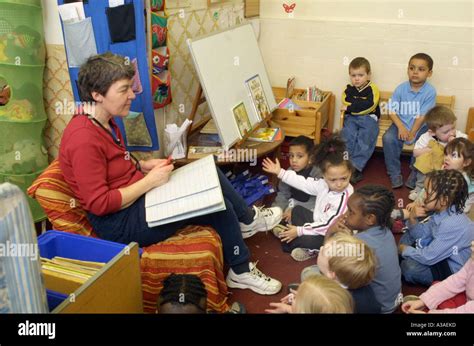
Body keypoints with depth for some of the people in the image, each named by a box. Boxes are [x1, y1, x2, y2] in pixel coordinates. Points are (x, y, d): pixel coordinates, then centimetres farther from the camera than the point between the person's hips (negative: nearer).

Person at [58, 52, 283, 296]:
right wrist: (149, 181, -20)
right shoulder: (84, 139, -25)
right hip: (120, 223, -10)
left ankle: (247, 218, 23)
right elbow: (99, 204, -25)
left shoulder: (104, 123, 5)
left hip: (136, 198, 10)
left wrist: (143, 166, 3)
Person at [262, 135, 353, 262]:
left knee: (305, 240, -28)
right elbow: (303, 183, 1)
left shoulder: (345, 198, -32)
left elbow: (328, 225, -30)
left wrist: (300, 230, -25)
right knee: (297, 210, 14)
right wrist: (280, 172, 1)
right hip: (319, 223, 9)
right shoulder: (324, 184, -11)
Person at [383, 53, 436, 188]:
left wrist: (412, 133, -19)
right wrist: (401, 127, -20)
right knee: (388, 138, -25)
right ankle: (395, 173, -10)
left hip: (420, 126, -1)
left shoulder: (430, 92, -10)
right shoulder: (400, 89, -5)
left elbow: (423, 116, -12)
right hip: (401, 123, 1)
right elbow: (392, 111, -6)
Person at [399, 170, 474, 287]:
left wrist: (405, 250, -13)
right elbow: (421, 234, 6)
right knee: (407, 237, 13)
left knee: (409, 267, -22)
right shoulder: (442, 211, -8)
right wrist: (413, 219, -15)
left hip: (453, 270, -9)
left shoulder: (452, 225, -35)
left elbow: (428, 258, -30)